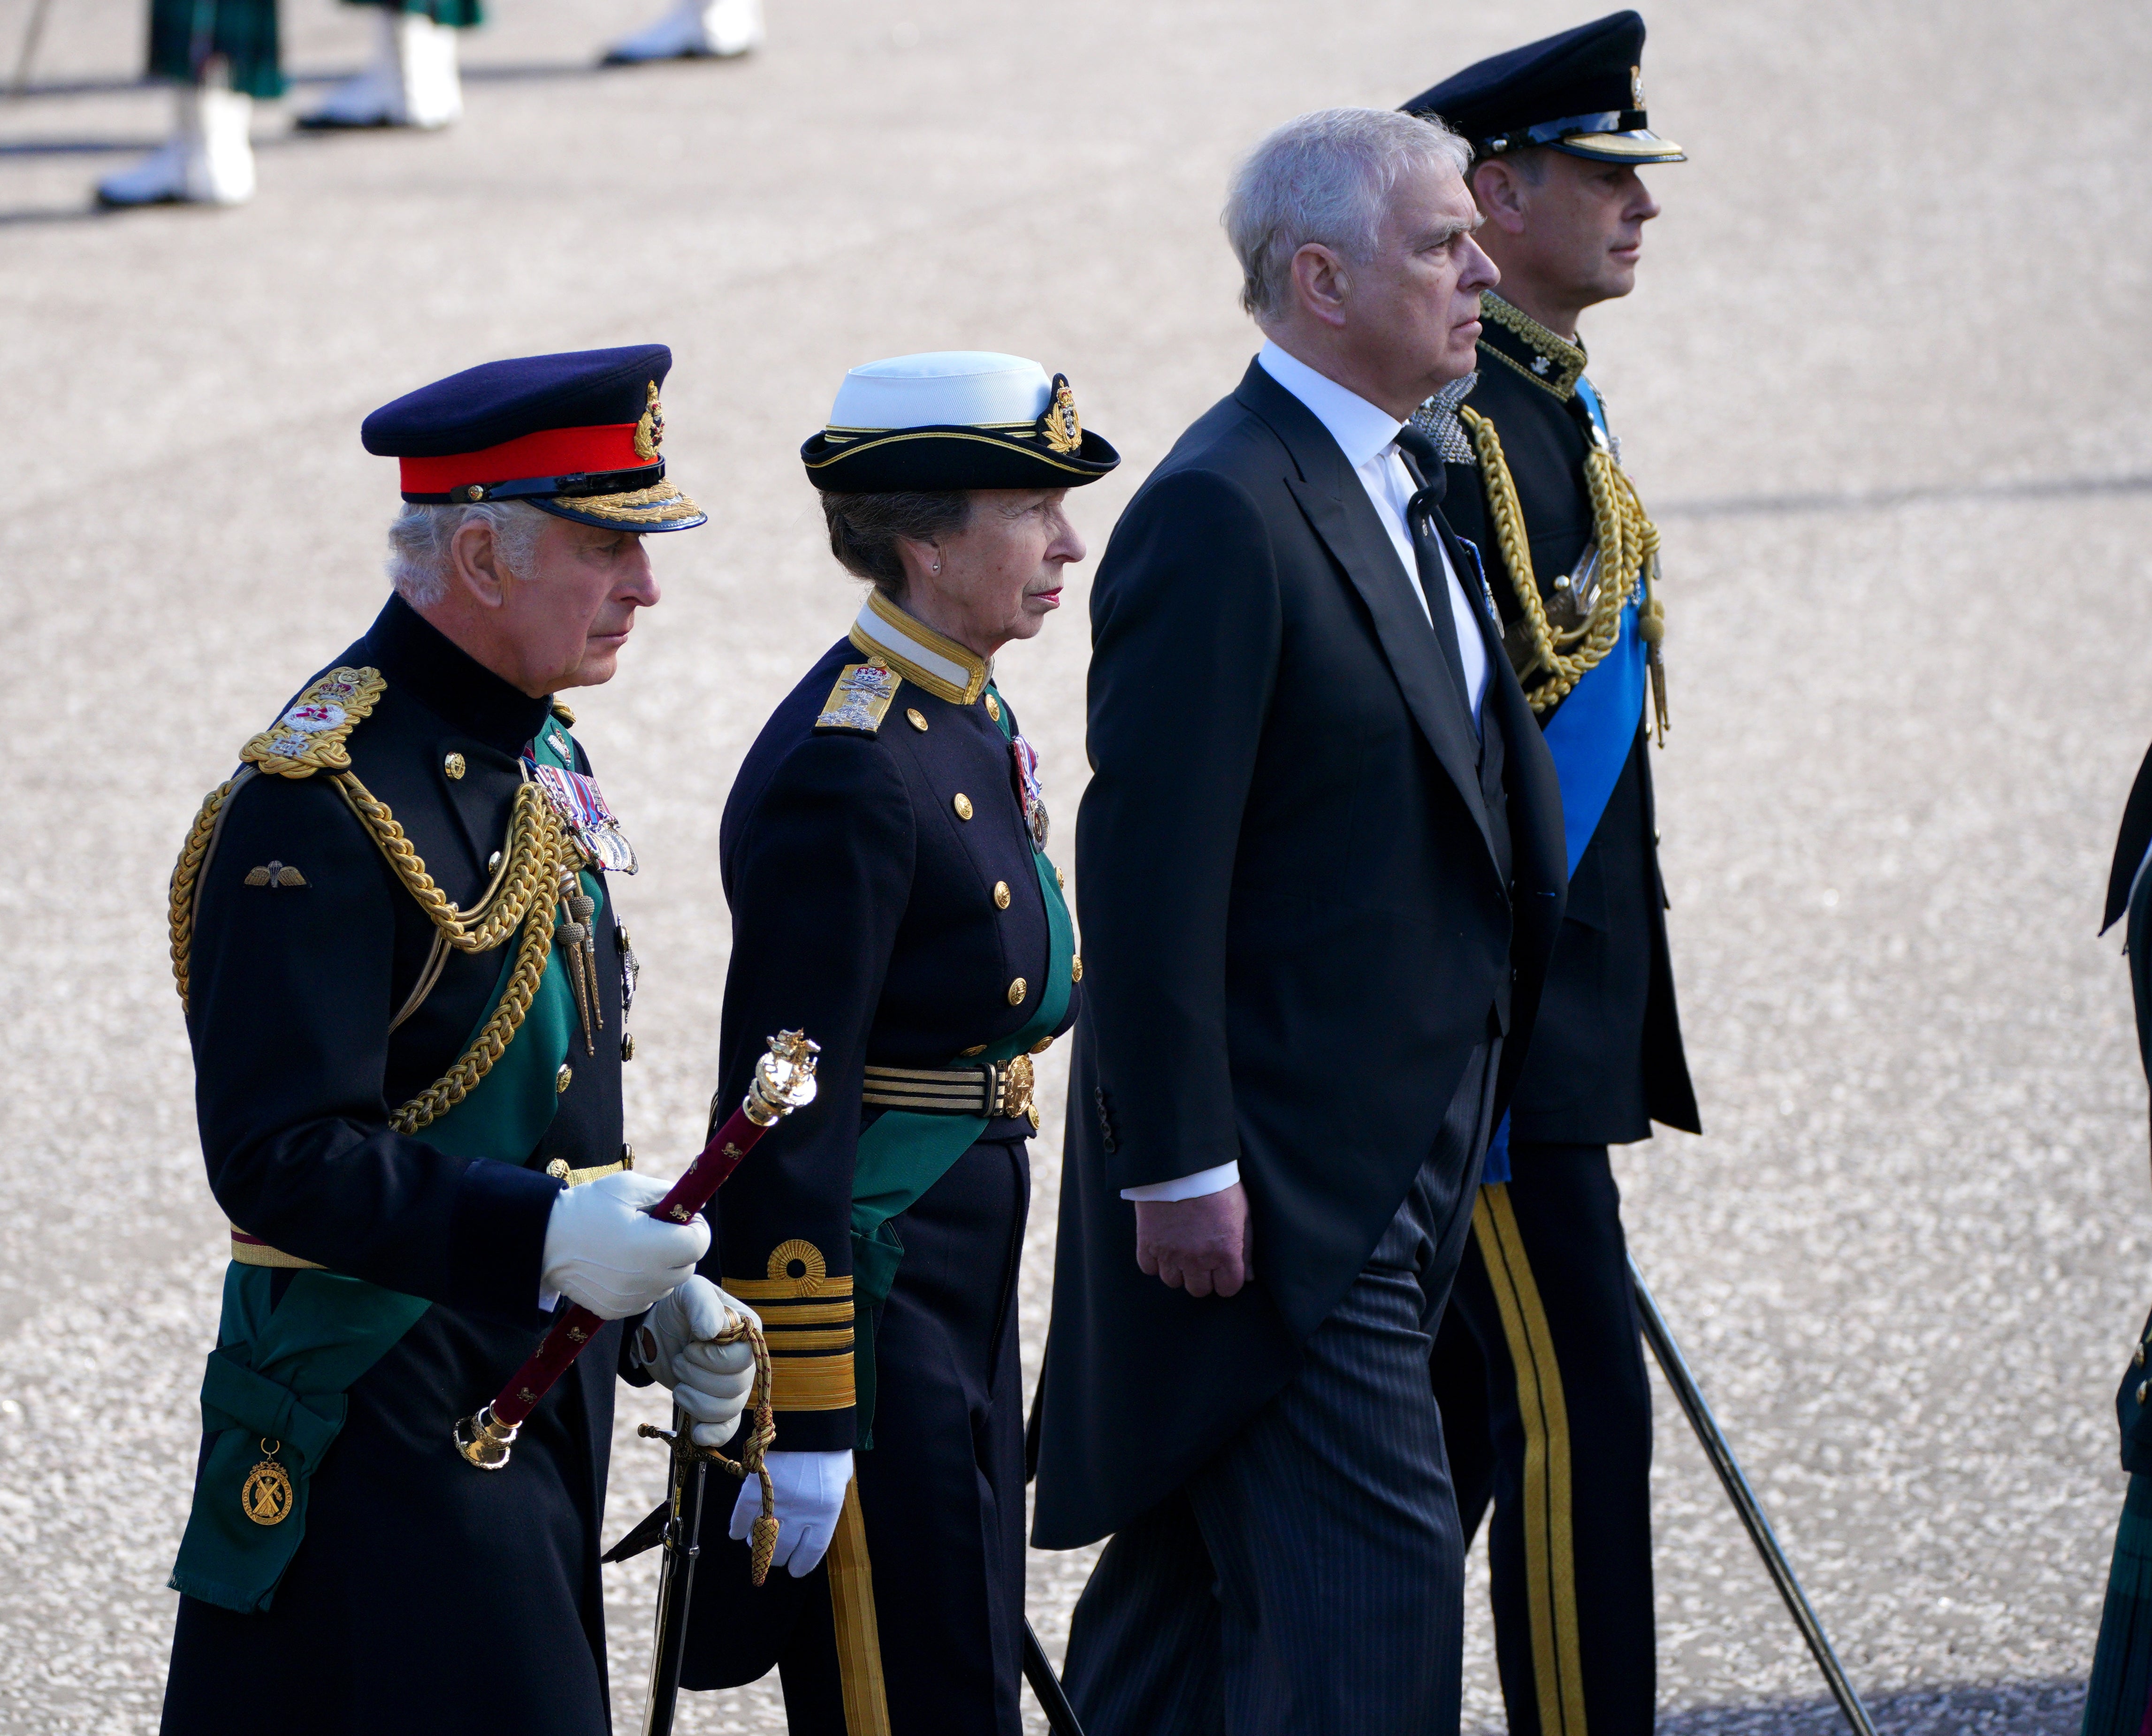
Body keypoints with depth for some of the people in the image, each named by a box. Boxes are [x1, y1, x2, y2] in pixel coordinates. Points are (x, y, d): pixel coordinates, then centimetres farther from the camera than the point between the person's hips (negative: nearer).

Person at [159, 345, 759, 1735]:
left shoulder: (539, 758, 12)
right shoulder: (322, 803, -18)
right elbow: (278, 1158, -23)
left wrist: (652, 1281, 11)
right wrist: (537, 1237, -32)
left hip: (535, 1397, 9)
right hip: (382, 1413, -9)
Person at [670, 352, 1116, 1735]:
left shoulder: (970, 722, 11)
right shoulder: (847, 769, -19)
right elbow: (787, 1114, -21)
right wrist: (798, 1423, -21)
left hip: (959, 1303, 10)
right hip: (869, 1305, -10)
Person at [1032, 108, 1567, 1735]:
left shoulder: (1408, 488, 12)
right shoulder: (1220, 515, -18)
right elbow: (1149, 869, -20)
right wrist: (1180, 1167, -21)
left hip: (1403, 1158, 9)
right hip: (1276, 1176, -9)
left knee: (1199, 1571, 17)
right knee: (1375, 1585, -11)